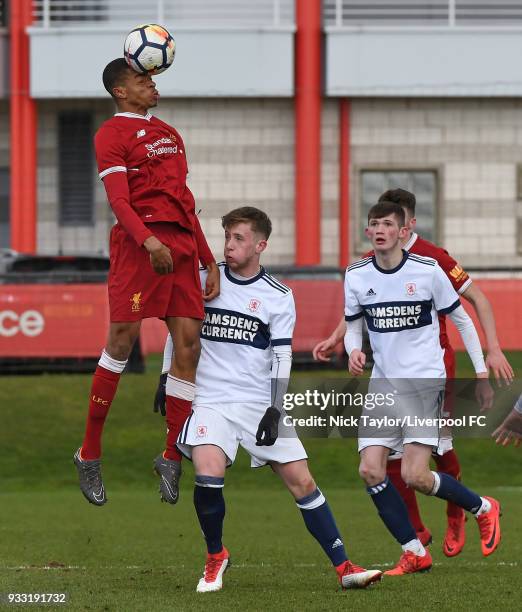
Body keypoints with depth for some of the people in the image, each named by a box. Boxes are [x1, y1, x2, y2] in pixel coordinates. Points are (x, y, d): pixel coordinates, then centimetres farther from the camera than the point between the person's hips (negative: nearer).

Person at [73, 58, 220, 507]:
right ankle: (90, 453, 0)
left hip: (181, 243, 7)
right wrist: (147, 240, -27)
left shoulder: (169, 134, 25)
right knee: (123, 339, -9)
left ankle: (172, 458, 4)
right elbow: (119, 200, -10)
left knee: (189, 342, -2)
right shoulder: (112, 134, 2)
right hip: (139, 243, -7)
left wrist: (210, 262, 20)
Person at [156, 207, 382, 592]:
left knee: (302, 481, -4)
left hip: (259, 402, 1)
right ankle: (216, 557, 1)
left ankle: (344, 568, 3)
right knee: (208, 474, -24)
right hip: (209, 399, 0)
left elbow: (281, 357, -1)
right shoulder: (203, 280, 3)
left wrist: (275, 409, -10)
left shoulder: (278, 297, 0)